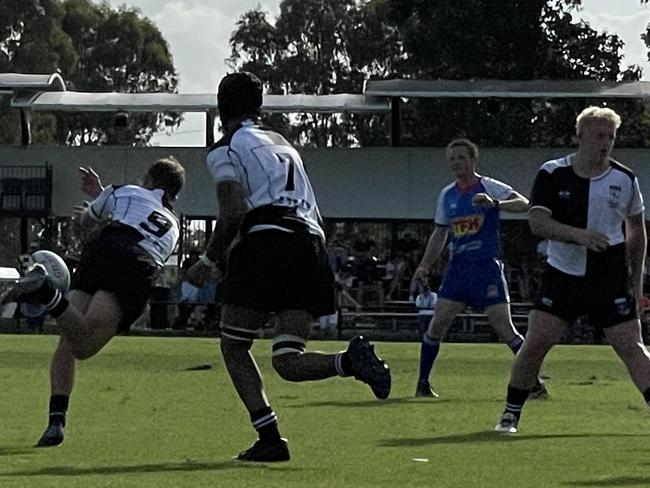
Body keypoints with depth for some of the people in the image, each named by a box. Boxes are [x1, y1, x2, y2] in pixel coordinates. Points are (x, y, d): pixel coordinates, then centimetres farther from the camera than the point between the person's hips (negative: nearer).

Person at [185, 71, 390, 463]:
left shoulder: (225, 150, 7)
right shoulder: (285, 145, 29)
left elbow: (234, 213, -8)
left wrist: (208, 261, 3)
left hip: (264, 243, -6)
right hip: (311, 244, 6)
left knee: (234, 346, 10)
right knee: (288, 361, 1)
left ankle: (270, 438, -3)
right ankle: (352, 360, -30)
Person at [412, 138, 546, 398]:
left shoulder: (490, 188, -5)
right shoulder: (447, 195, 11)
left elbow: (524, 204, -20)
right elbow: (440, 234, 21)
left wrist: (493, 204, -36)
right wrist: (425, 265, 11)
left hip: (487, 268, -5)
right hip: (458, 268, 5)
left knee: (504, 328, -10)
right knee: (437, 323, -4)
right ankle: (422, 384, 6)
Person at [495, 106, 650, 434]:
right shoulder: (552, 174, -4)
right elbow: (537, 222, -15)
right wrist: (579, 235, -31)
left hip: (610, 278, 0)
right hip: (562, 275, 0)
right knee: (536, 342, -7)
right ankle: (511, 415, 9)